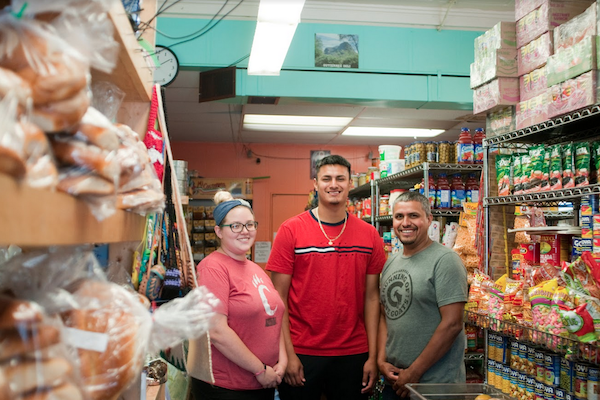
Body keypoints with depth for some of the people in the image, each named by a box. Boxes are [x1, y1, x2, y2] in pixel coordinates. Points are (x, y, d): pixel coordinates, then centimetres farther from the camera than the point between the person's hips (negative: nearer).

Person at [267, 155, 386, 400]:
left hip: (353, 354, 2)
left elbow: (371, 297, 3)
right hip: (301, 354, -2)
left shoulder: (369, 235, 3)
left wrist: (373, 356, -1)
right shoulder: (291, 230, -5)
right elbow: (279, 297, -5)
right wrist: (288, 354, -10)